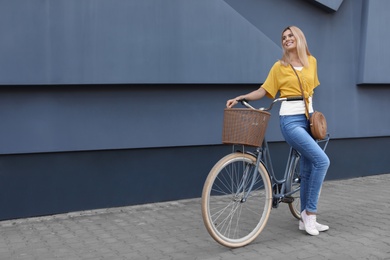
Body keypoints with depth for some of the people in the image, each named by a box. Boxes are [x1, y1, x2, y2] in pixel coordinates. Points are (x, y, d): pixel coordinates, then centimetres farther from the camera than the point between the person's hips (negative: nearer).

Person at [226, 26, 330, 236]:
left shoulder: (311, 61, 10)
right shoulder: (279, 66, -1)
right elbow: (264, 90, -2)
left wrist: (312, 111, 14)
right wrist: (241, 98, -14)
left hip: (307, 119, 6)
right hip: (290, 121, -5)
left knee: (307, 170, 8)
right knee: (322, 161, -18)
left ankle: (306, 218, 19)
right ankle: (309, 212, -6)